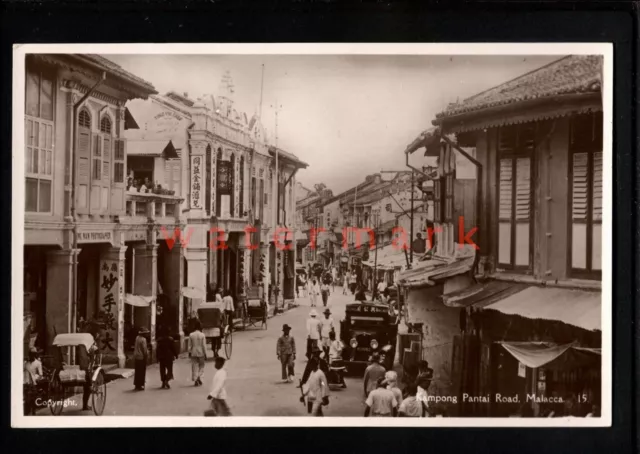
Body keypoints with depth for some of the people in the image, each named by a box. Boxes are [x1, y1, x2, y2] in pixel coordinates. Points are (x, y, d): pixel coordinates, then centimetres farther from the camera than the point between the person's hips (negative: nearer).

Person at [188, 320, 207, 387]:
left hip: (193, 353, 1)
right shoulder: (202, 335, -10)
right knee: (201, 366, 13)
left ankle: (195, 380, 6)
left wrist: (189, 352, 11)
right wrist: (205, 353, 0)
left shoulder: (191, 335, -5)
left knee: (194, 366, 9)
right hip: (201, 352, -1)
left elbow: (190, 345, 0)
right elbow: (204, 345, -8)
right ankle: (199, 377, -7)